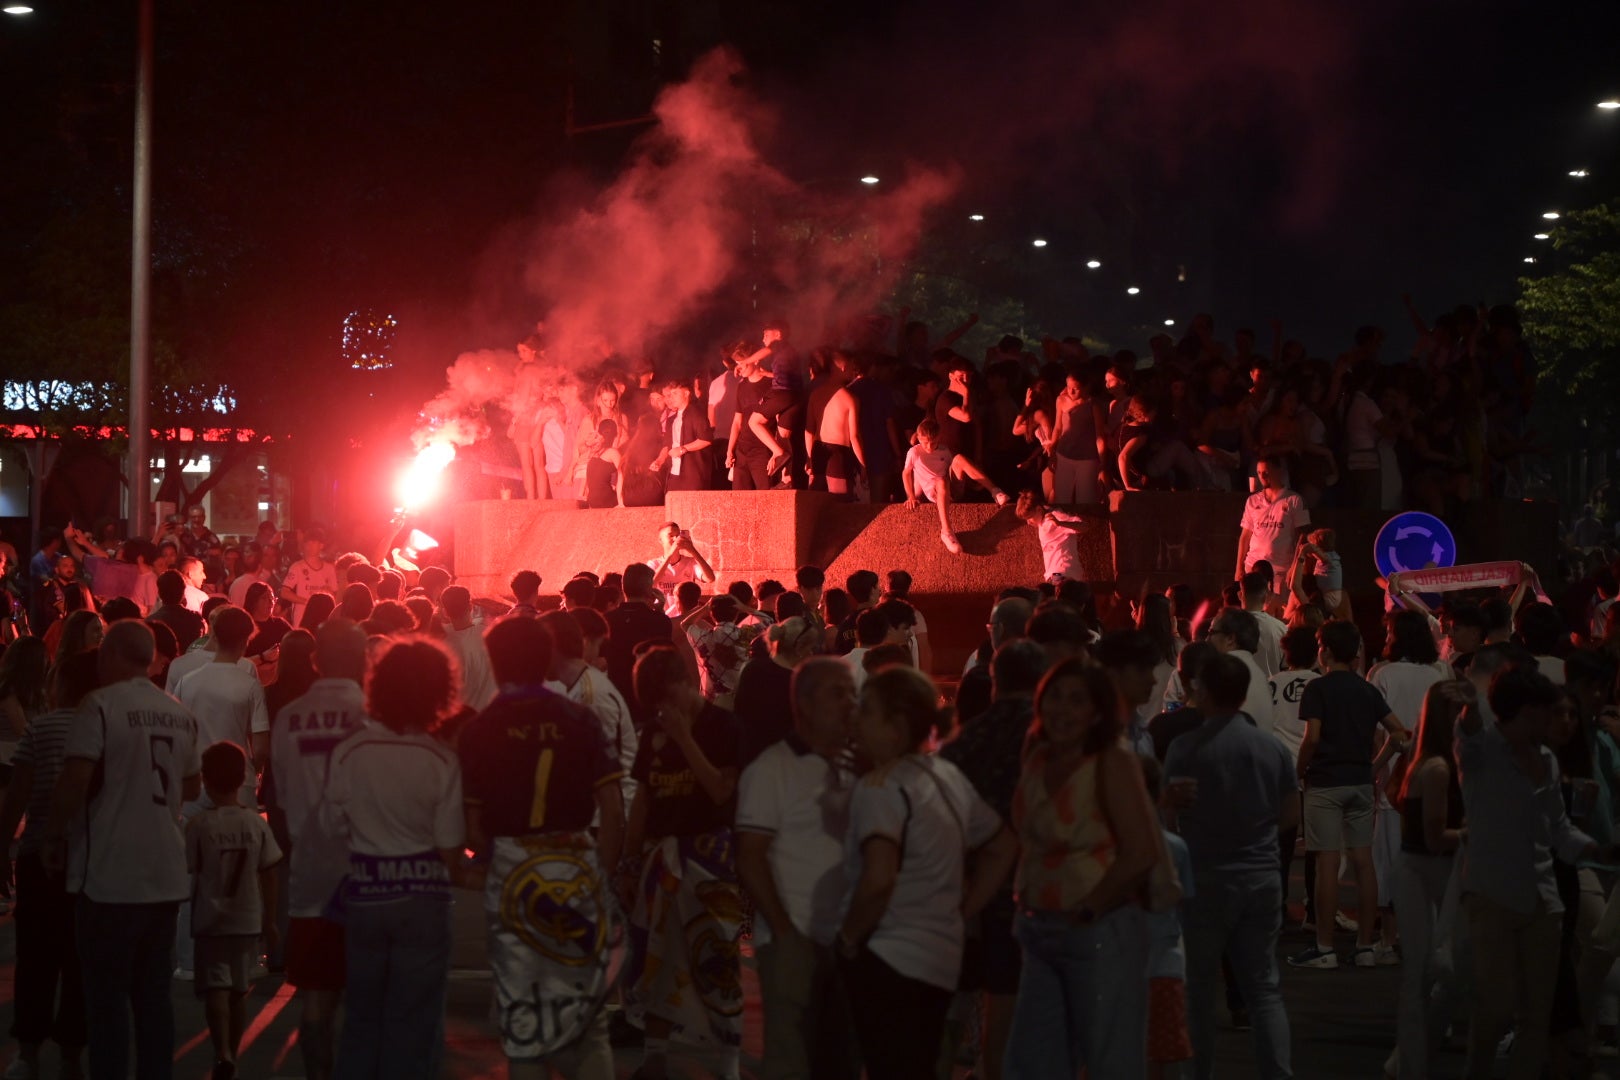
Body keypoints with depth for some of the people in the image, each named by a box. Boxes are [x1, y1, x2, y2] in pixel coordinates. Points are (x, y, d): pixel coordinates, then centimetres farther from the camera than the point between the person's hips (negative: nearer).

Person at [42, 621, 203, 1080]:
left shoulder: (101, 706, -11)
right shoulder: (181, 714, 9)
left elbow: (74, 782, -19)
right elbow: (192, 787, 19)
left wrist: (53, 837, -6)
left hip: (110, 876, -6)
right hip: (166, 874, 6)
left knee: (107, 994, 0)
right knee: (153, 990, 13)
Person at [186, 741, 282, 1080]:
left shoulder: (198, 825, -10)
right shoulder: (257, 824, -1)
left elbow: (188, 873, -7)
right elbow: (269, 875, 2)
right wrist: (270, 920, 11)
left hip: (211, 921, -3)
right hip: (248, 920, 3)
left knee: (216, 986, -5)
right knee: (238, 989, 14)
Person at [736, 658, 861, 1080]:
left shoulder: (853, 769, 10)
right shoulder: (771, 768, -6)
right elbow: (749, 859, -10)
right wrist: (784, 931, -14)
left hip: (846, 938, 5)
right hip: (795, 939, -5)